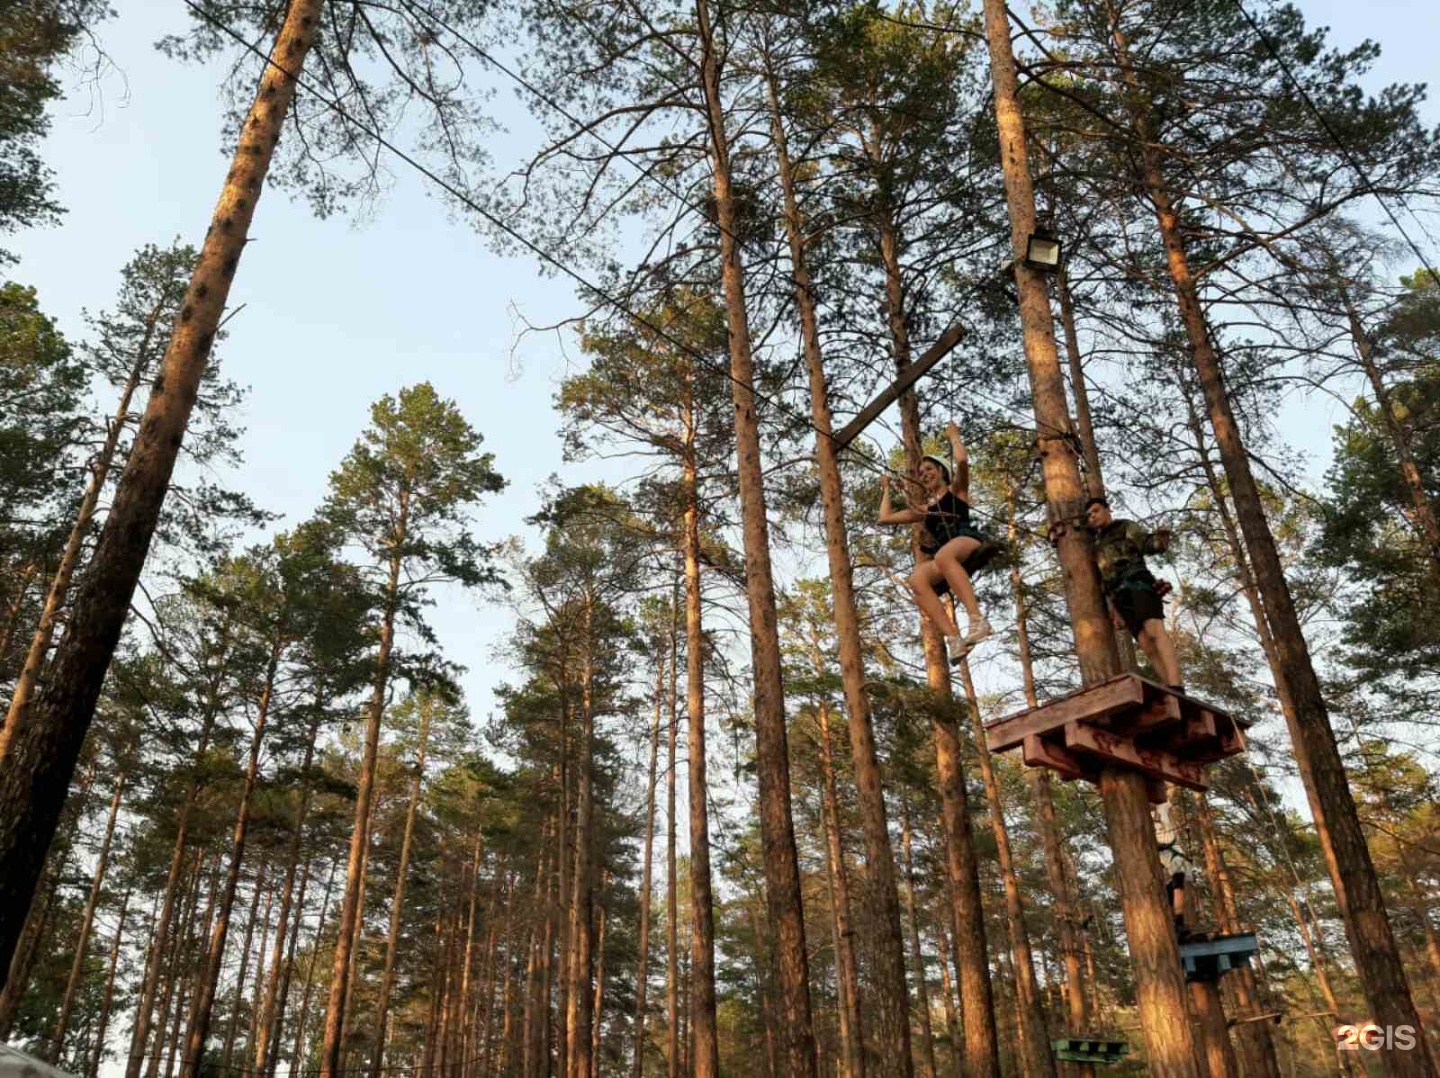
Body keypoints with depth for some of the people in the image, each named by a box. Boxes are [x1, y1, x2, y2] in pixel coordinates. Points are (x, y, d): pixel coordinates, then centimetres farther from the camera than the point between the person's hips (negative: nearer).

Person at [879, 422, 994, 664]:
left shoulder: (956, 489, 22)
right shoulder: (924, 509, 33)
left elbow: (962, 460, 1)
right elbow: (885, 518, 32)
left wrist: (953, 436, 19)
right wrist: (886, 489, 43)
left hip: (967, 540, -4)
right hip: (943, 558, 4)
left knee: (943, 556, -41)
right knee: (917, 579, -31)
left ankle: (978, 620, -50)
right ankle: (954, 640, -43)